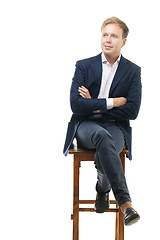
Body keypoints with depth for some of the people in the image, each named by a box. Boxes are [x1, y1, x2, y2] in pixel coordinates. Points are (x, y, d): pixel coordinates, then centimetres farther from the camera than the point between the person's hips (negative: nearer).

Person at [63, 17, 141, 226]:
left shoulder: (133, 71, 6)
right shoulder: (84, 66, 5)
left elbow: (132, 111, -3)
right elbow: (76, 105, -6)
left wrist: (95, 106, -7)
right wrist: (111, 103, -10)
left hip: (115, 127, 1)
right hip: (86, 126, 0)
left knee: (102, 156, -35)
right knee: (102, 136, -38)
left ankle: (103, 189, 1)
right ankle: (125, 203, -41)